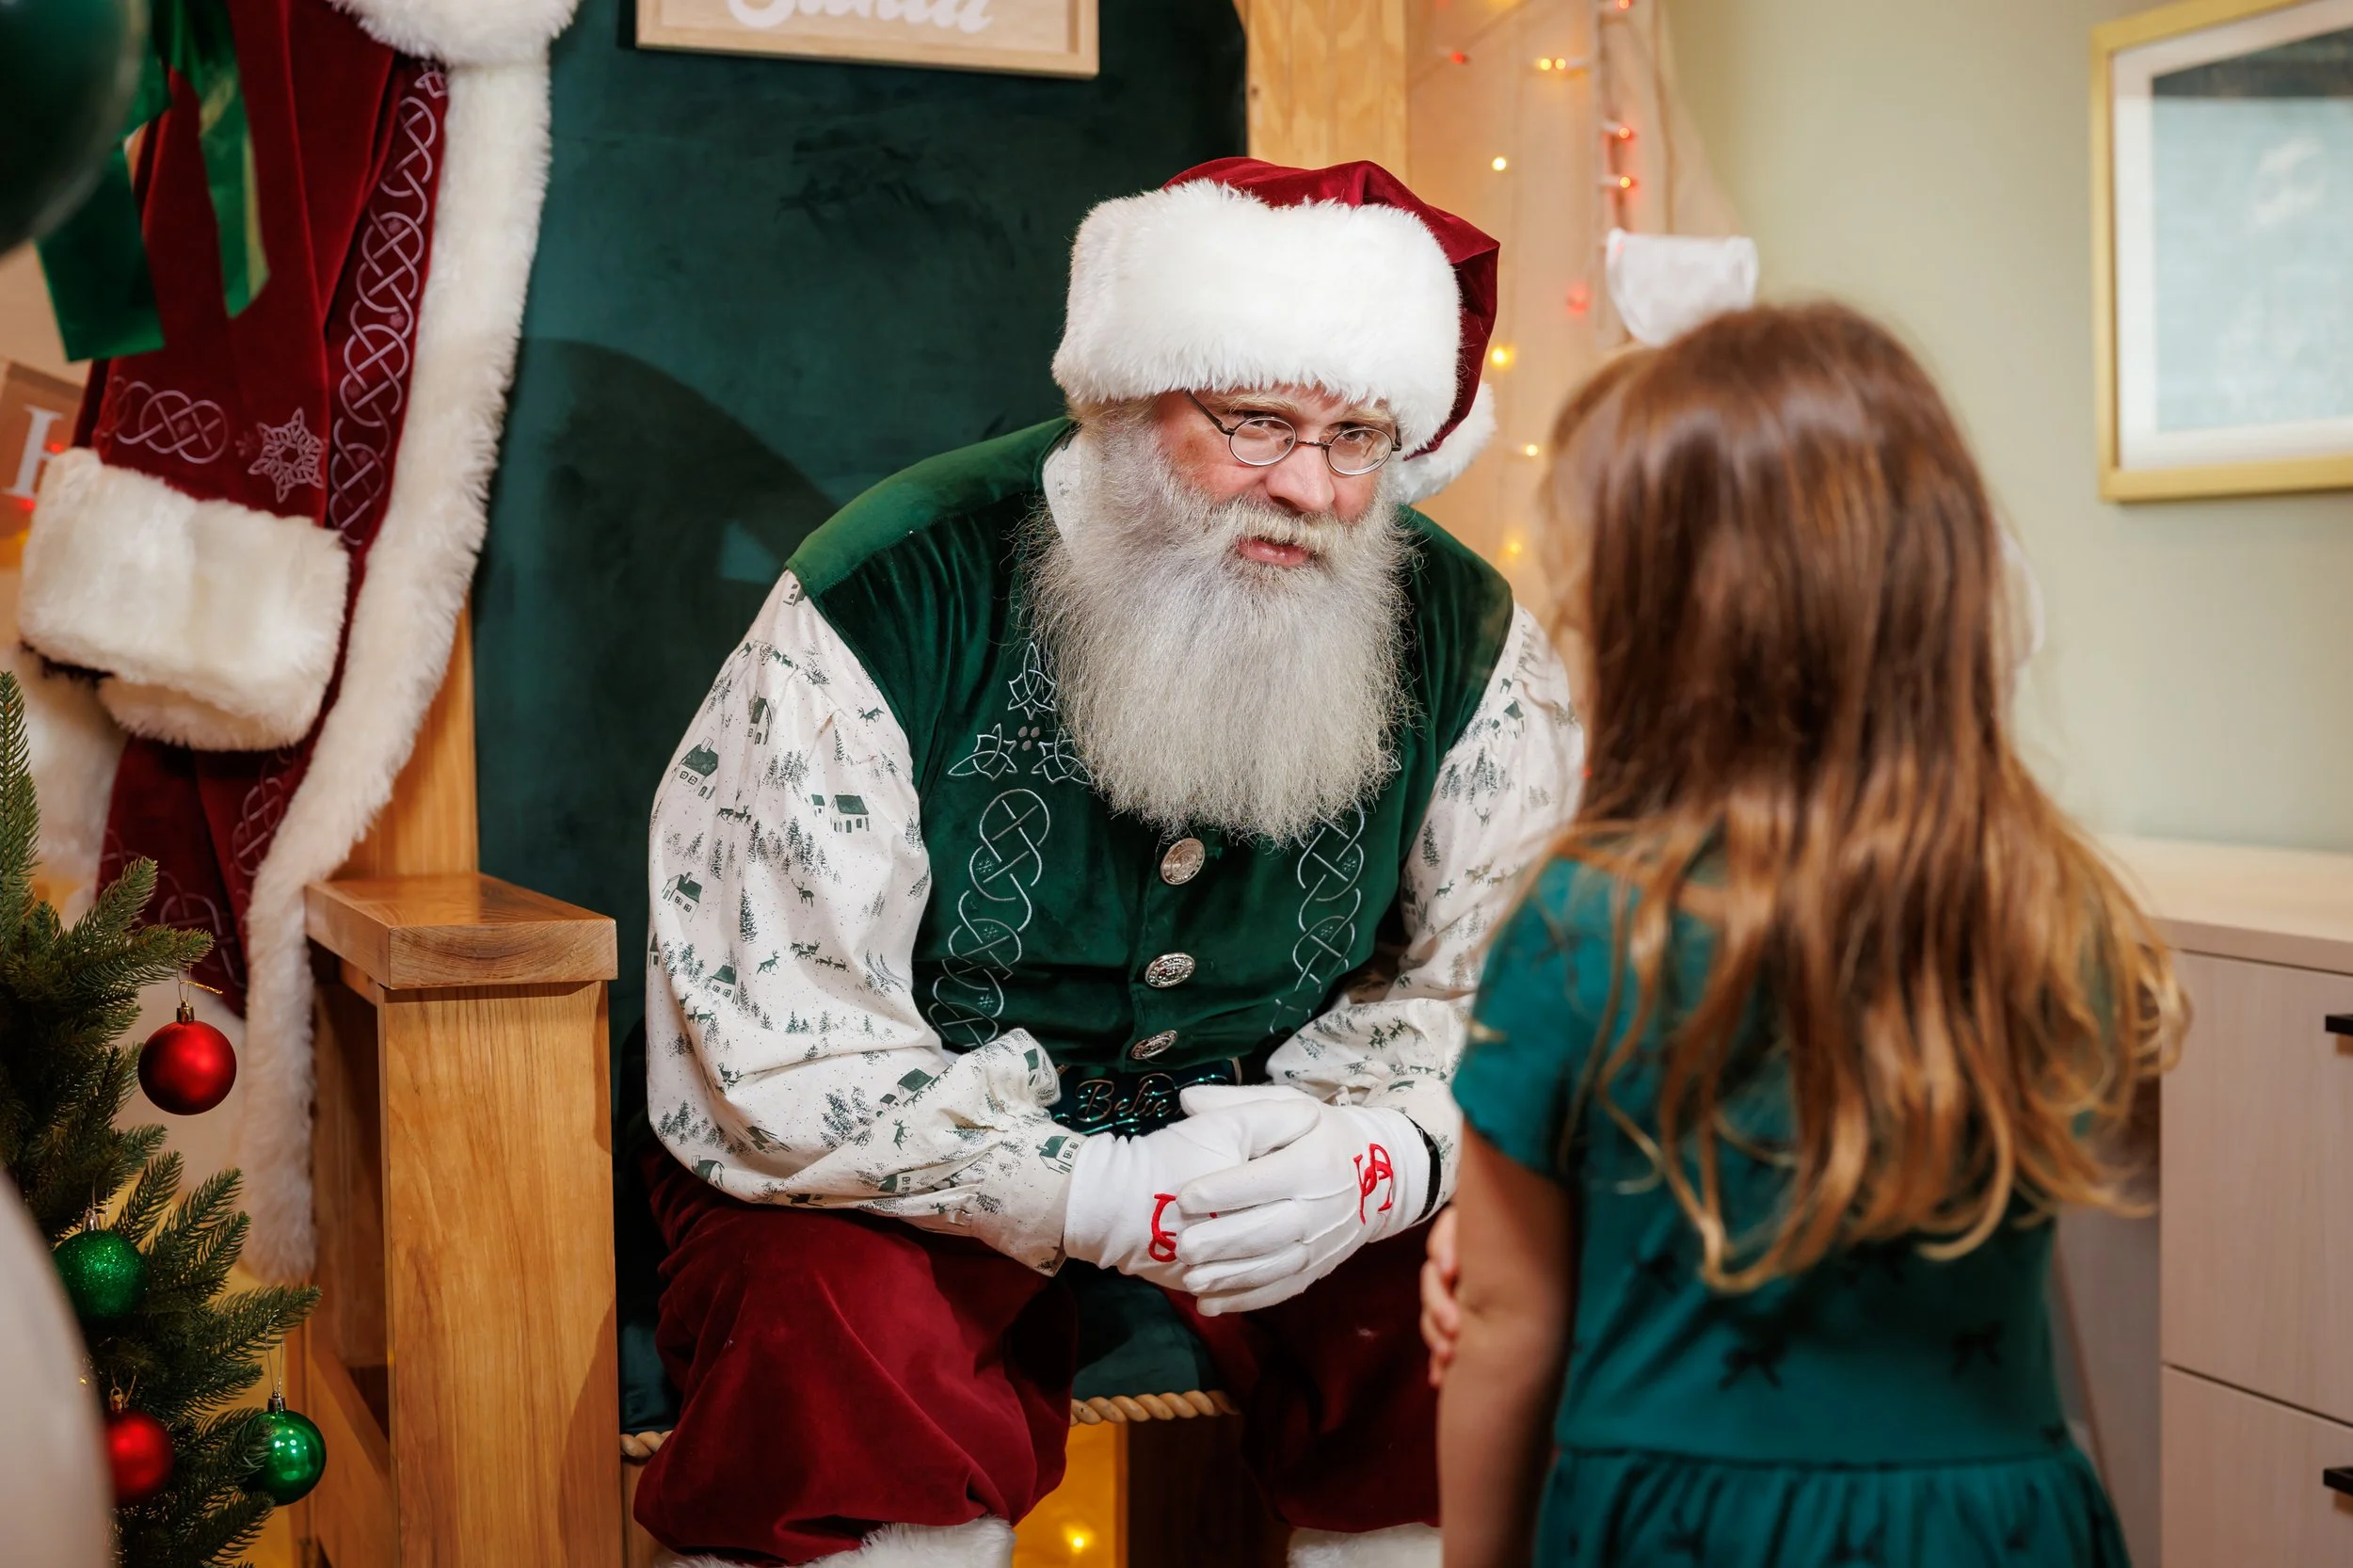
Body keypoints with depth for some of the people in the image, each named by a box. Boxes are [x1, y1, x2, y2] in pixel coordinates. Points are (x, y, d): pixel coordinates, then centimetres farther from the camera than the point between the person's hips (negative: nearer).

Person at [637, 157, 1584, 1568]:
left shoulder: (1461, 631, -7)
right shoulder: (893, 596, -19)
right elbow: (775, 1038, -19)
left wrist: (1386, 1152, -24)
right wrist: (1084, 1194, -30)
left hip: (1271, 1150, 4)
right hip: (912, 1165, -3)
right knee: (846, 1349, -33)